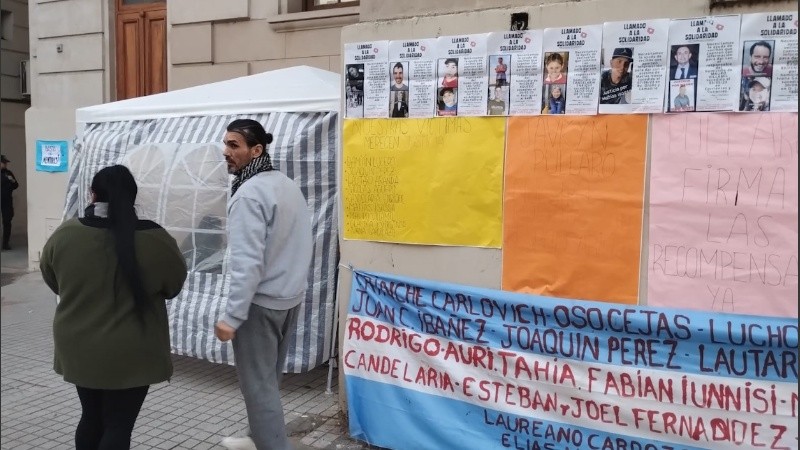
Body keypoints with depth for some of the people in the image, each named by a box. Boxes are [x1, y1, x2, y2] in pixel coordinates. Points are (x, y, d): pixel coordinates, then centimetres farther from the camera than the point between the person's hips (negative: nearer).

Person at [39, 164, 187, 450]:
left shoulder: (65, 234, -9)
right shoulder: (155, 239, -16)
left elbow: (51, 279, 9)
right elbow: (174, 286, -1)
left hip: (79, 348, 4)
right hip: (131, 353, -3)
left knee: (92, 417, 21)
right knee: (118, 425, 7)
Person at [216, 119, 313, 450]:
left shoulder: (248, 193, -20)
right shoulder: (288, 185, 6)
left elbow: (248, 262, -26)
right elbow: (303, 245, 13)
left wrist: (231, 316, -24)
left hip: (260, 302, -9)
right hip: (290, 297, 9)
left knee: (257, 384, 2)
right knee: (268, 378, 21)